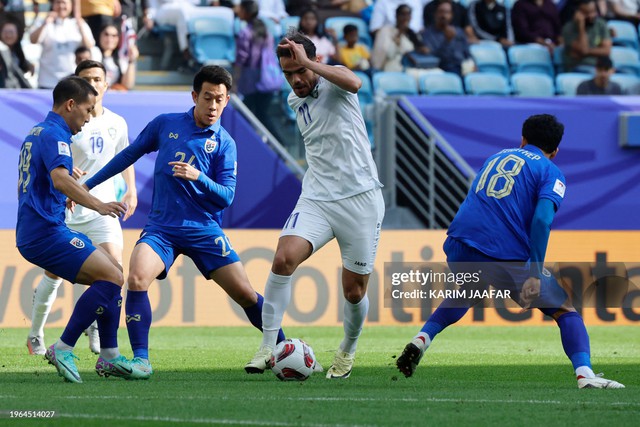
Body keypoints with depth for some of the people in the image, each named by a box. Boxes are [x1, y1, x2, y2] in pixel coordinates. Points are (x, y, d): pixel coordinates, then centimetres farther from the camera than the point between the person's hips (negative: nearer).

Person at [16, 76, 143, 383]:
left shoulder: (36, 133, 21)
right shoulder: (54, 134, -12)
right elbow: (60, 179, -31)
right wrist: (98, 205, -42)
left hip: (32, 232, 11)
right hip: (46, 232, -11)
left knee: (113, 273, 13)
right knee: (112, 277, -17)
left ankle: (109, 357, 11)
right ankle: (63, 349, -15)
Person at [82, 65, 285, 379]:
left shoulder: (224, 144, 1)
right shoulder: (165, 125, 5)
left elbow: (226, 197, -4)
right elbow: (129, 155, 16)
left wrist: (198, 177, -23)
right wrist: (87, 186, 17)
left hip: (204, 229, 0)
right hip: (161, 227, 0)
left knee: (245, 294, -5)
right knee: (136, 278, -27)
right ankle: (141, 358, -19)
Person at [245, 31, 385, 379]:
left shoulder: (333, 79, -6)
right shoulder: (294, 101, 12)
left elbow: (354, 82, -32)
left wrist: (307, 63, -30)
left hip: (360, 199, -4)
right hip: (316, 199, 4)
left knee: (354, 291, 3)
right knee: (284, 258, -23)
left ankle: (347, 353, 31)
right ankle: (268, 346, -19)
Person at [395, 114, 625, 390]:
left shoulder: (496, 158, 26)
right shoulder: (550, 172, 7)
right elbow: (541, 220, -10)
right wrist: (535, 276, -14)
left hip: (459, 244, 5)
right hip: (507, 254, -5)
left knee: (466, 293, 38)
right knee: (565, 310, 9)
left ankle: (421, 340, 20)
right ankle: (584, 374, -11)